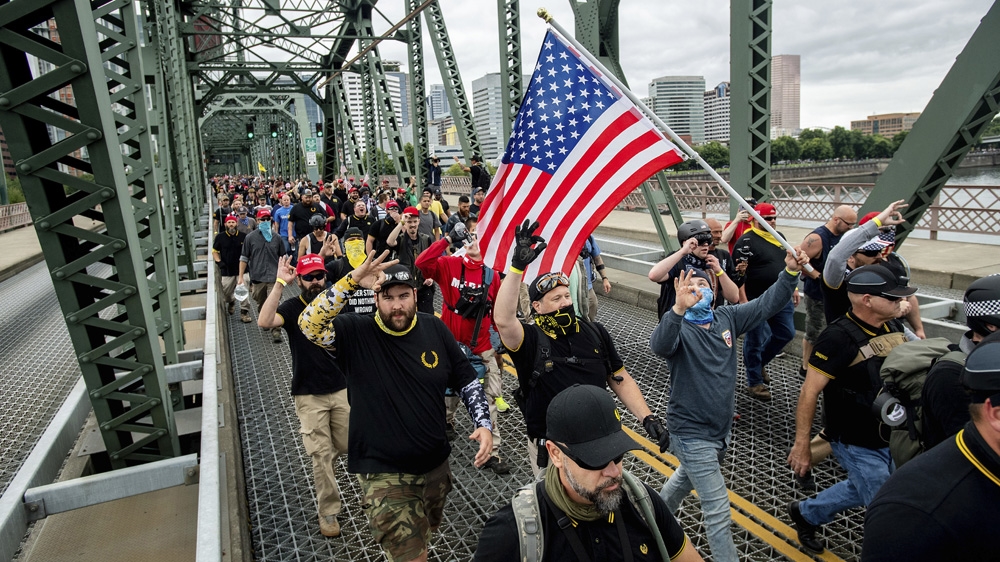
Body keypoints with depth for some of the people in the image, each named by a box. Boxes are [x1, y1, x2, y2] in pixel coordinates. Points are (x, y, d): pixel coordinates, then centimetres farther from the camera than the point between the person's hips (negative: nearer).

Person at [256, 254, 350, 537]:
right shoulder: (292, 307, -9)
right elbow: (264, 322, -31)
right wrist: (280, 283, -31)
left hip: (341, 389, 4)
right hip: (309, 396, -3)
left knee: (344, 446, 15)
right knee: (322, 455, 1)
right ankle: (328, 511, 18)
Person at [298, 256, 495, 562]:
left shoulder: (435, 329, -5)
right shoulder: (355, 333, -14)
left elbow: (466, 380, 3)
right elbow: (309, 325, -31)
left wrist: (484, 424, -9)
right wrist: (352, 281, -39)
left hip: (436, 465, 5)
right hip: (383, 473, -5)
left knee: (425, 534, 29)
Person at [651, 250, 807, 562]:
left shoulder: (727, 318, 0)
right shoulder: (680, 327, -20)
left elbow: (766, 304, -2)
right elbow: (660, 345, -42)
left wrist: (791, 272, -18)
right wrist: (679, 308, -59)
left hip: (721, 429, 8)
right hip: (692, 434, -8)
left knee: (686, 479, 31)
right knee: (719, 511, -2)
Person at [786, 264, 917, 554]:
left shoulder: (894, 327, -3)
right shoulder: (839, 337, -25)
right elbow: (809, 393, -22)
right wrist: (802, 444, -20)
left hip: (889, 437, 8)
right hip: (858, 445, -8)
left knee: (860, 490, 27)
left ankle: (806, 513, 47)